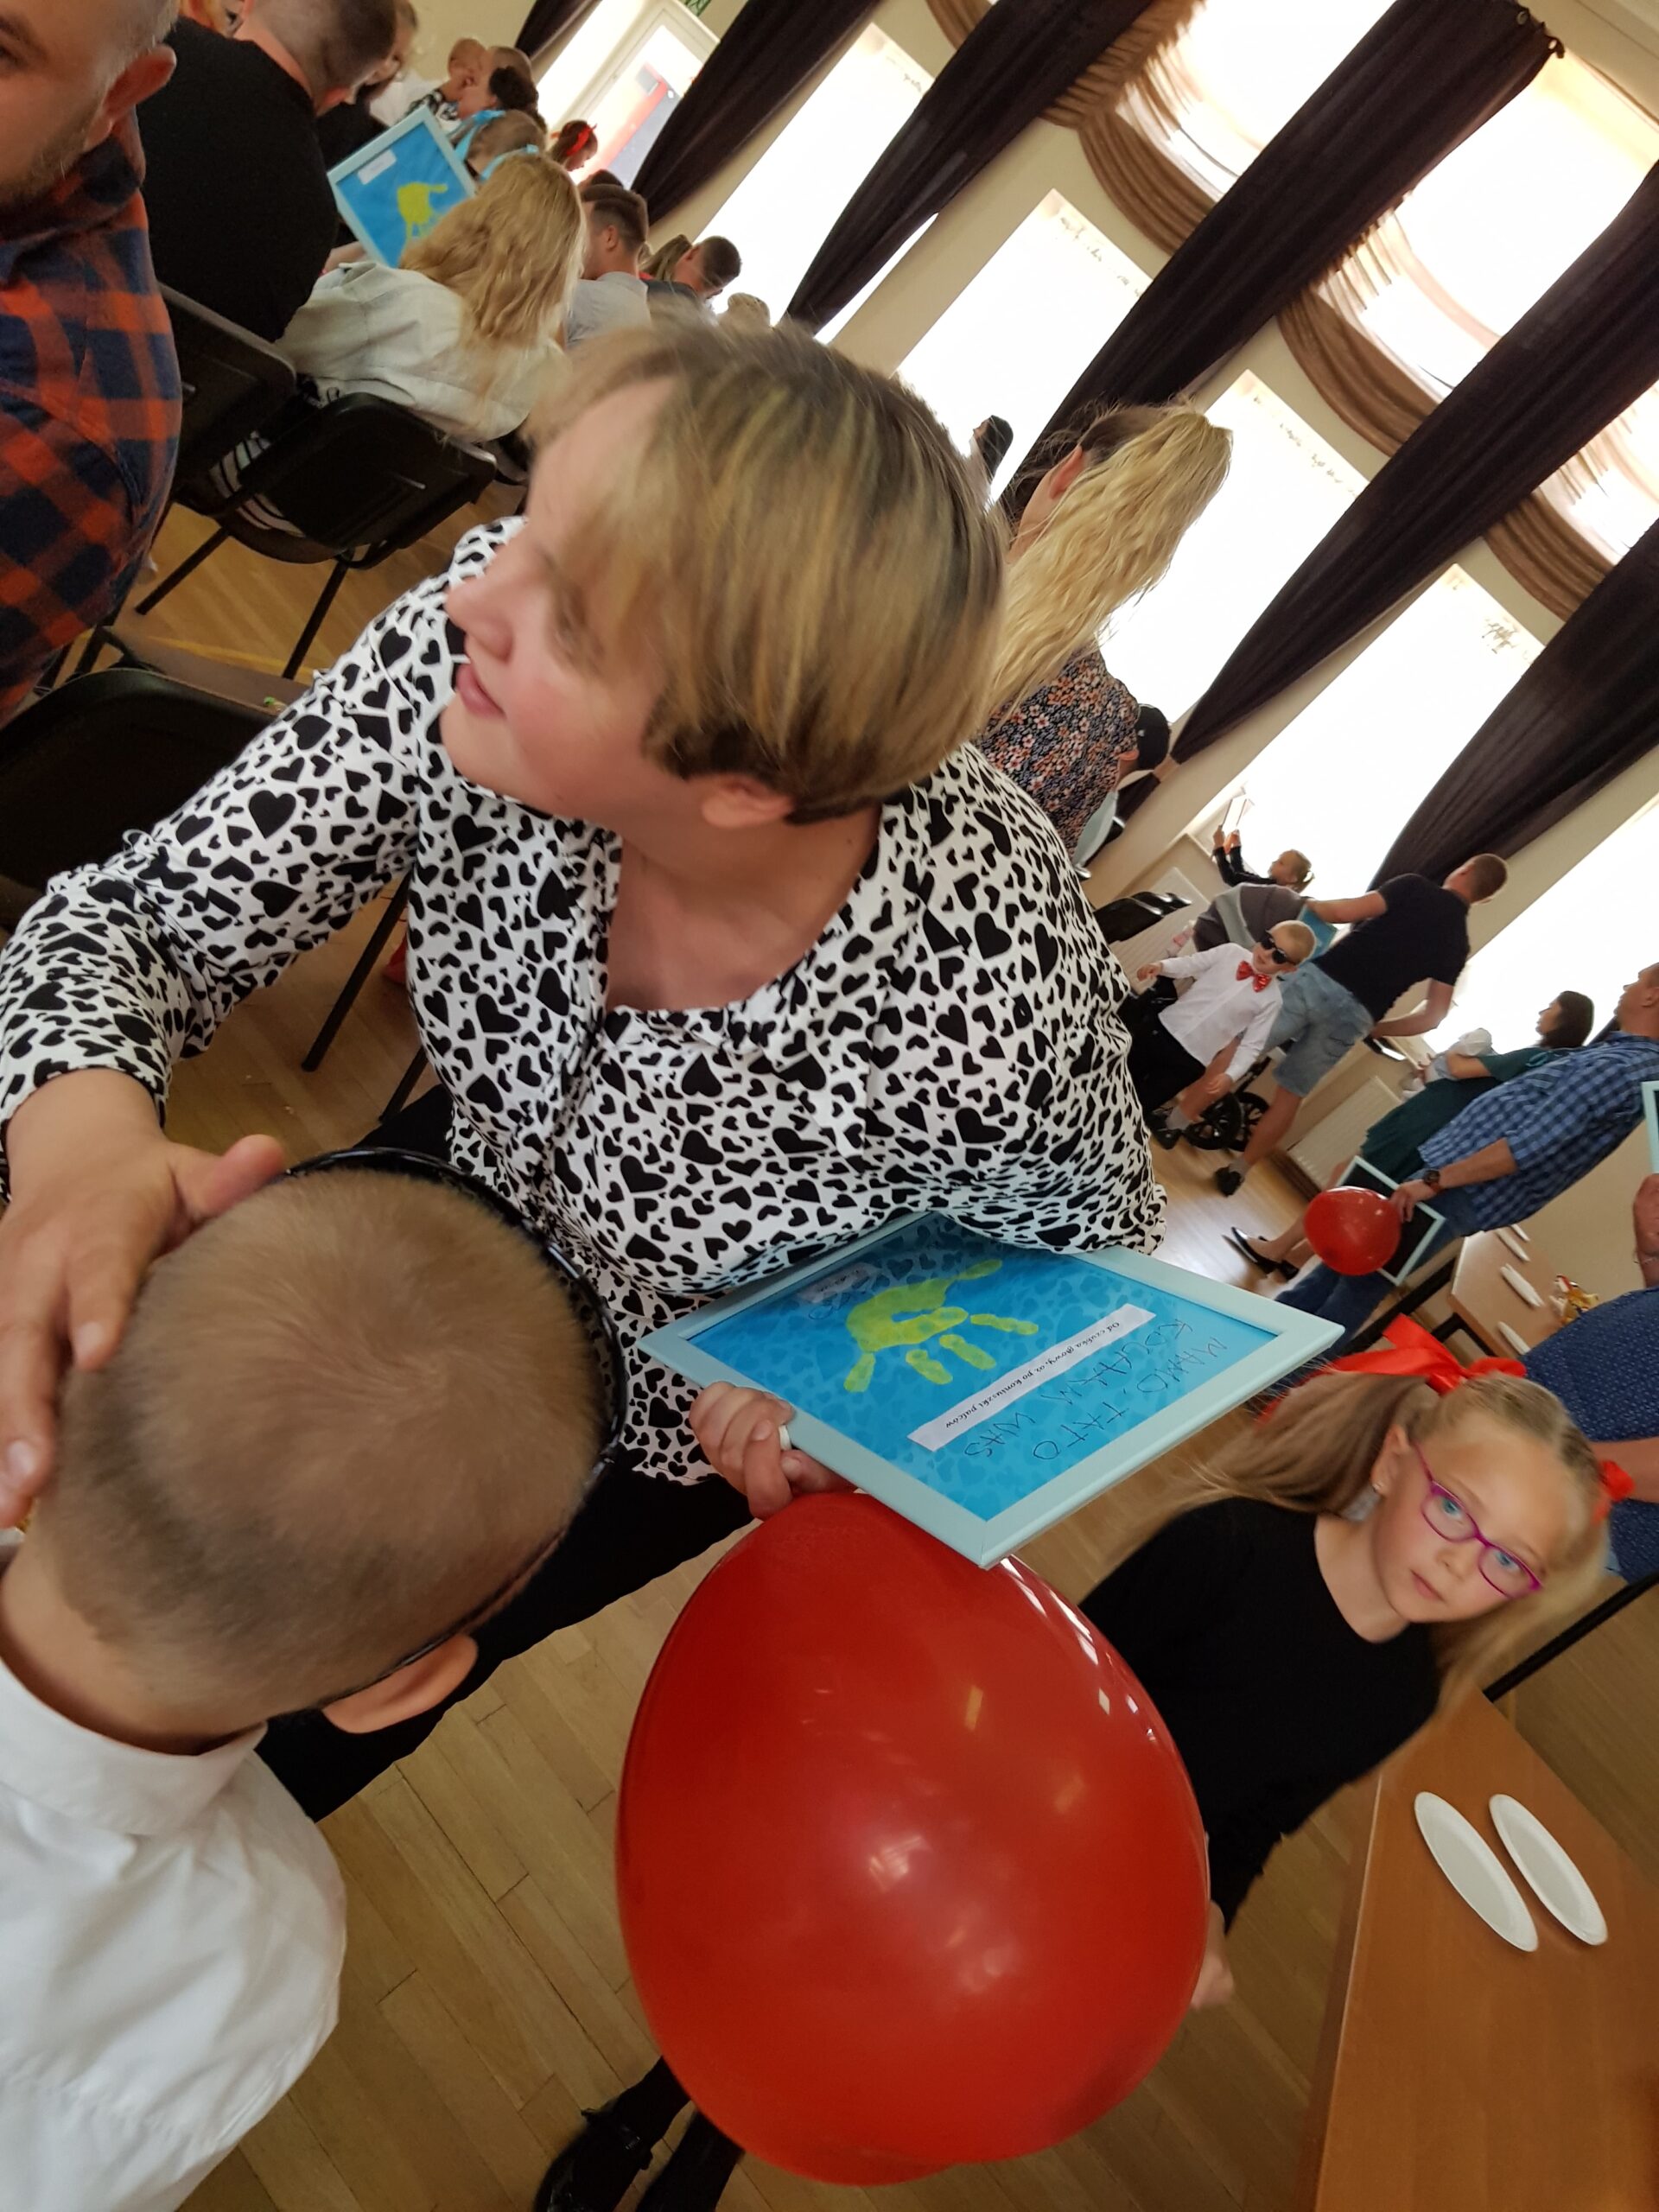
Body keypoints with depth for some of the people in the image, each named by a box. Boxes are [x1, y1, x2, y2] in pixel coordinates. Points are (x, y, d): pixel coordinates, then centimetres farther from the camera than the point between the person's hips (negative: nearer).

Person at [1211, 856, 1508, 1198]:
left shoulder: (1415, 888, 5)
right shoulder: (1457, 943, 15)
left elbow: (1345, 911, -8)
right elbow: (1433, 1016, 12)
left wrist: (1313, 905, 13)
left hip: (1321, 982, -4)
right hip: (1355, 1018, 4)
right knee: (1290, 1095, 16)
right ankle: (1238, 1172, 18)